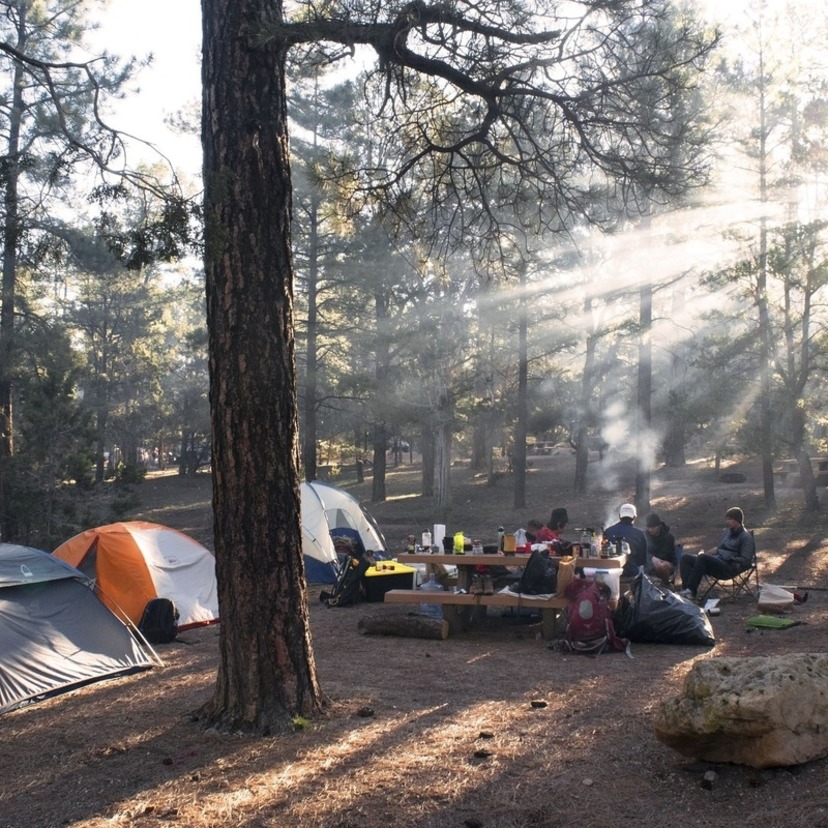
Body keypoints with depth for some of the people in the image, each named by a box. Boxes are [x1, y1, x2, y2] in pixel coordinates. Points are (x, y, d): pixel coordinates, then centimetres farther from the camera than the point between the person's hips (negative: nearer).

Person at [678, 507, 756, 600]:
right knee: (685, 557, -7)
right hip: (717, 560, 9)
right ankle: (685, 589, -25)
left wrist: (728, 559, -16)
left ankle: (691, 591, -32)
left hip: (729, 569, -9)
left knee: (702, 558, -33)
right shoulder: (727, 531, 22)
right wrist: (706, 553, 11)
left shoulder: (746, 537, -2)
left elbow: (745, 560, -10)